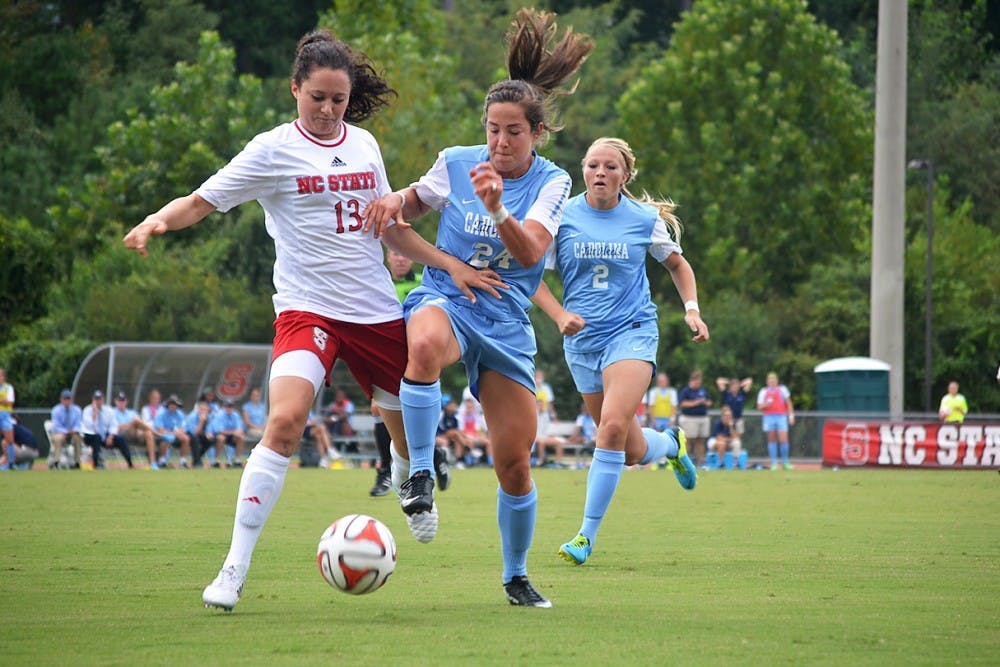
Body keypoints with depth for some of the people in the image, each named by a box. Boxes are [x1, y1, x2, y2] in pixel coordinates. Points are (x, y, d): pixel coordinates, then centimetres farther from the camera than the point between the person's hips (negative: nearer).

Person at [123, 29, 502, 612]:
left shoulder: (363, 144, 10)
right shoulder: (274, 150, -4)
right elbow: (202, 201, -9)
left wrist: (451, 265, 13)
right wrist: (160, 220, -29)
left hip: (378, 310, 5)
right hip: (308, 307, -5)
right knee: (285, 421, -25)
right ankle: (235, 570, -20)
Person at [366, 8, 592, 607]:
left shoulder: (551, 183, -3)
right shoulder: (456, 163, 0)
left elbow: (530, 252, -19)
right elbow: (415, 200, 21)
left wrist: (498, 211, -38)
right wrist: (393, 205, -3)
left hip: (507, 321, 1)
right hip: (445, 299, -1)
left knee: (515, 464, 0)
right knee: (425, 345, -42)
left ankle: (516, 577, 22)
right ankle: (417, 474, -30)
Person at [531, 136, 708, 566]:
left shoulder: (645, 218, -1)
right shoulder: (563, 217, -2)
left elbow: (677, 264, 16)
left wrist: (691, 309, 3)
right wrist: (560, 315, -13)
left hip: (632, 333, -2)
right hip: (582, 340, 2)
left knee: (613, 426, -25)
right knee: (634, 452, 8)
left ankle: (588, 534, -17)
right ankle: (670, 444, 46)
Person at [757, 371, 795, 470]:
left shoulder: (782, 389, 7)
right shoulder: (763, 392, 7)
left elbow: (789, 404, 10)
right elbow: (759, 407, 6)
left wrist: (791, 416, 3)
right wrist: (766, 404, -13)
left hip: (781, 417, -1)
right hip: (769, 417, 1)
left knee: (783, 440, -8)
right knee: (772, 440, 3)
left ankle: (785, 462, 3)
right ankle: (774, 463, 8)